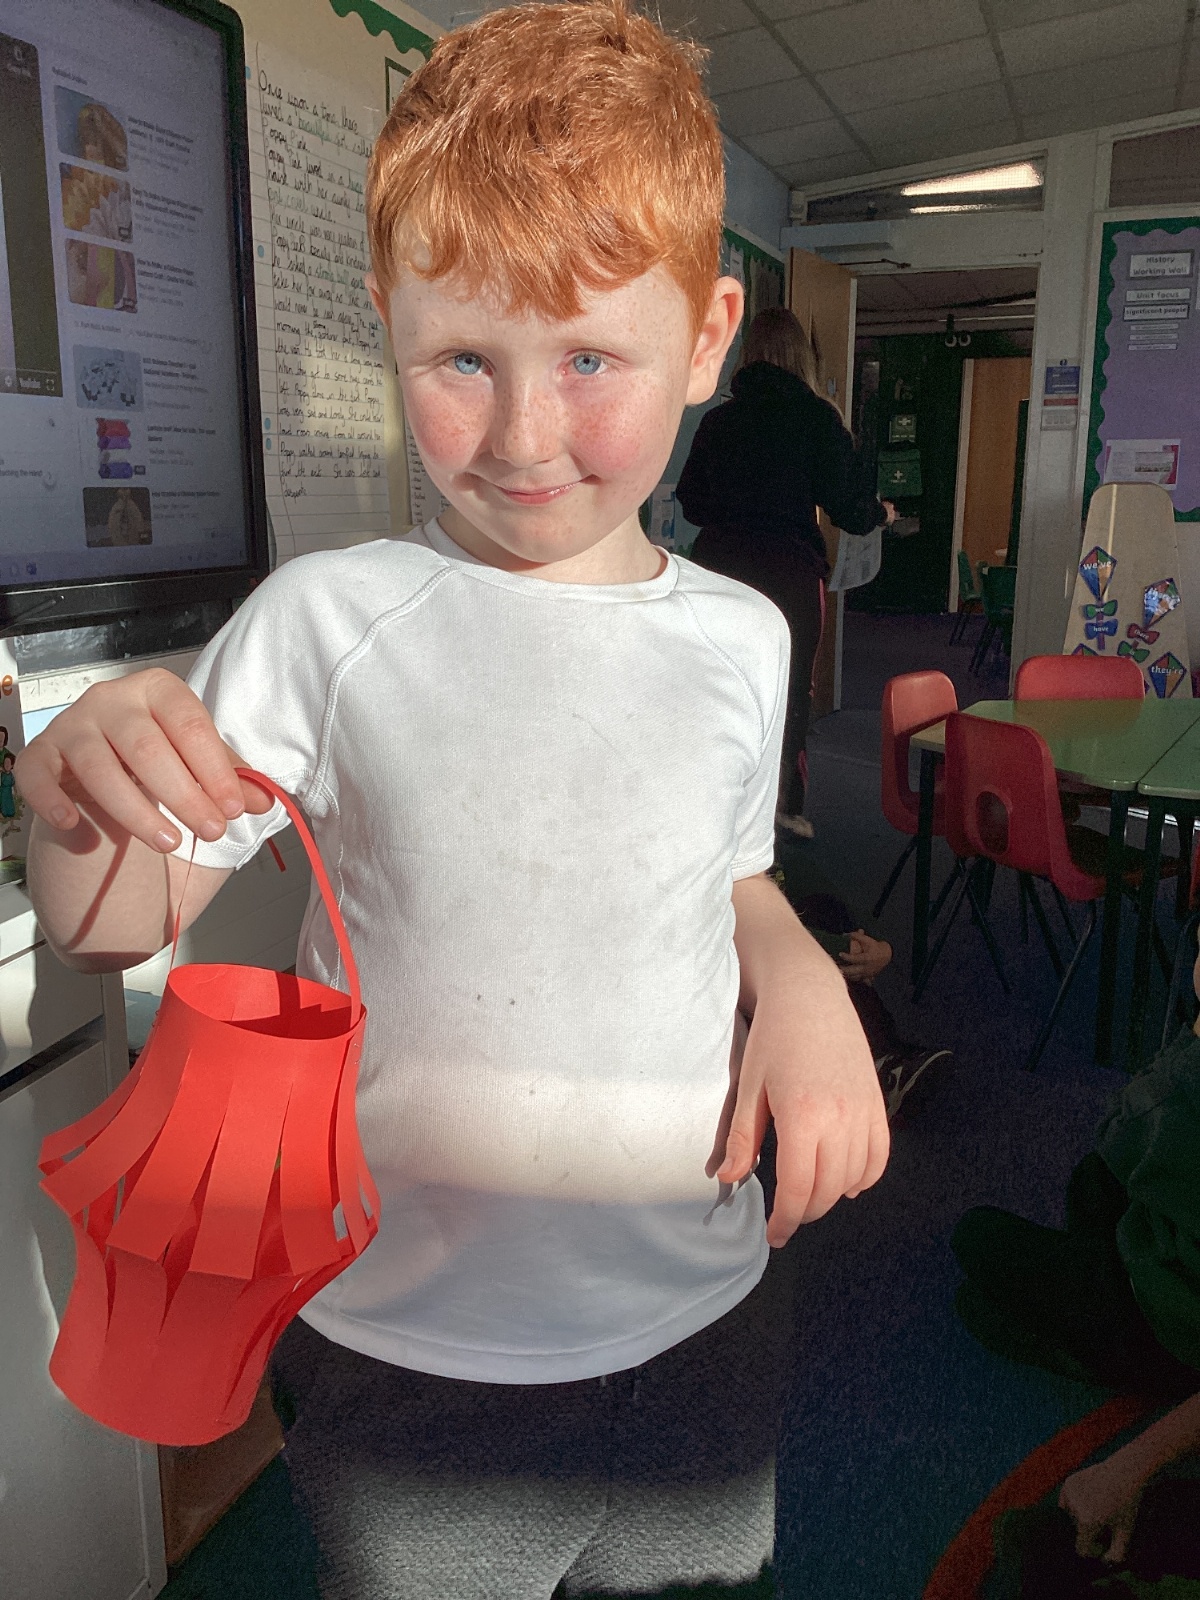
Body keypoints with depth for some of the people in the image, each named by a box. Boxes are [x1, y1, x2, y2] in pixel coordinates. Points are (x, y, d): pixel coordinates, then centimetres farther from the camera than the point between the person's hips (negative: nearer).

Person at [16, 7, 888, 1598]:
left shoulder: (739, 637, -4)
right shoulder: (327, 618, -14)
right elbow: (117, 927, -11)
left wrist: (803, 983, -9)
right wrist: (78, 802, -32)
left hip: (701, 1308, 4)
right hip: (405, 1350, -3)